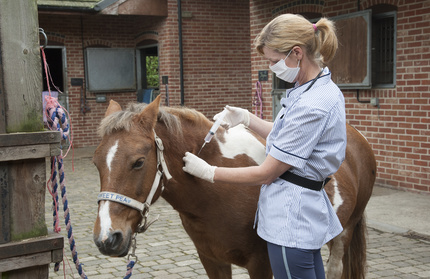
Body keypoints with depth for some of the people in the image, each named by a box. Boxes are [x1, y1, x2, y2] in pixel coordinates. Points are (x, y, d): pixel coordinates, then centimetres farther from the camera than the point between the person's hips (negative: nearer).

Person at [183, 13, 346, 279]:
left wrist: (208, 172, -11)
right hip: (305, 212, 10)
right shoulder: (324, 89, 6)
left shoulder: (311, 106, -26)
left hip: (291, 219, -10)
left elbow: (266, 174, -20)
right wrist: (248, 119, 14)